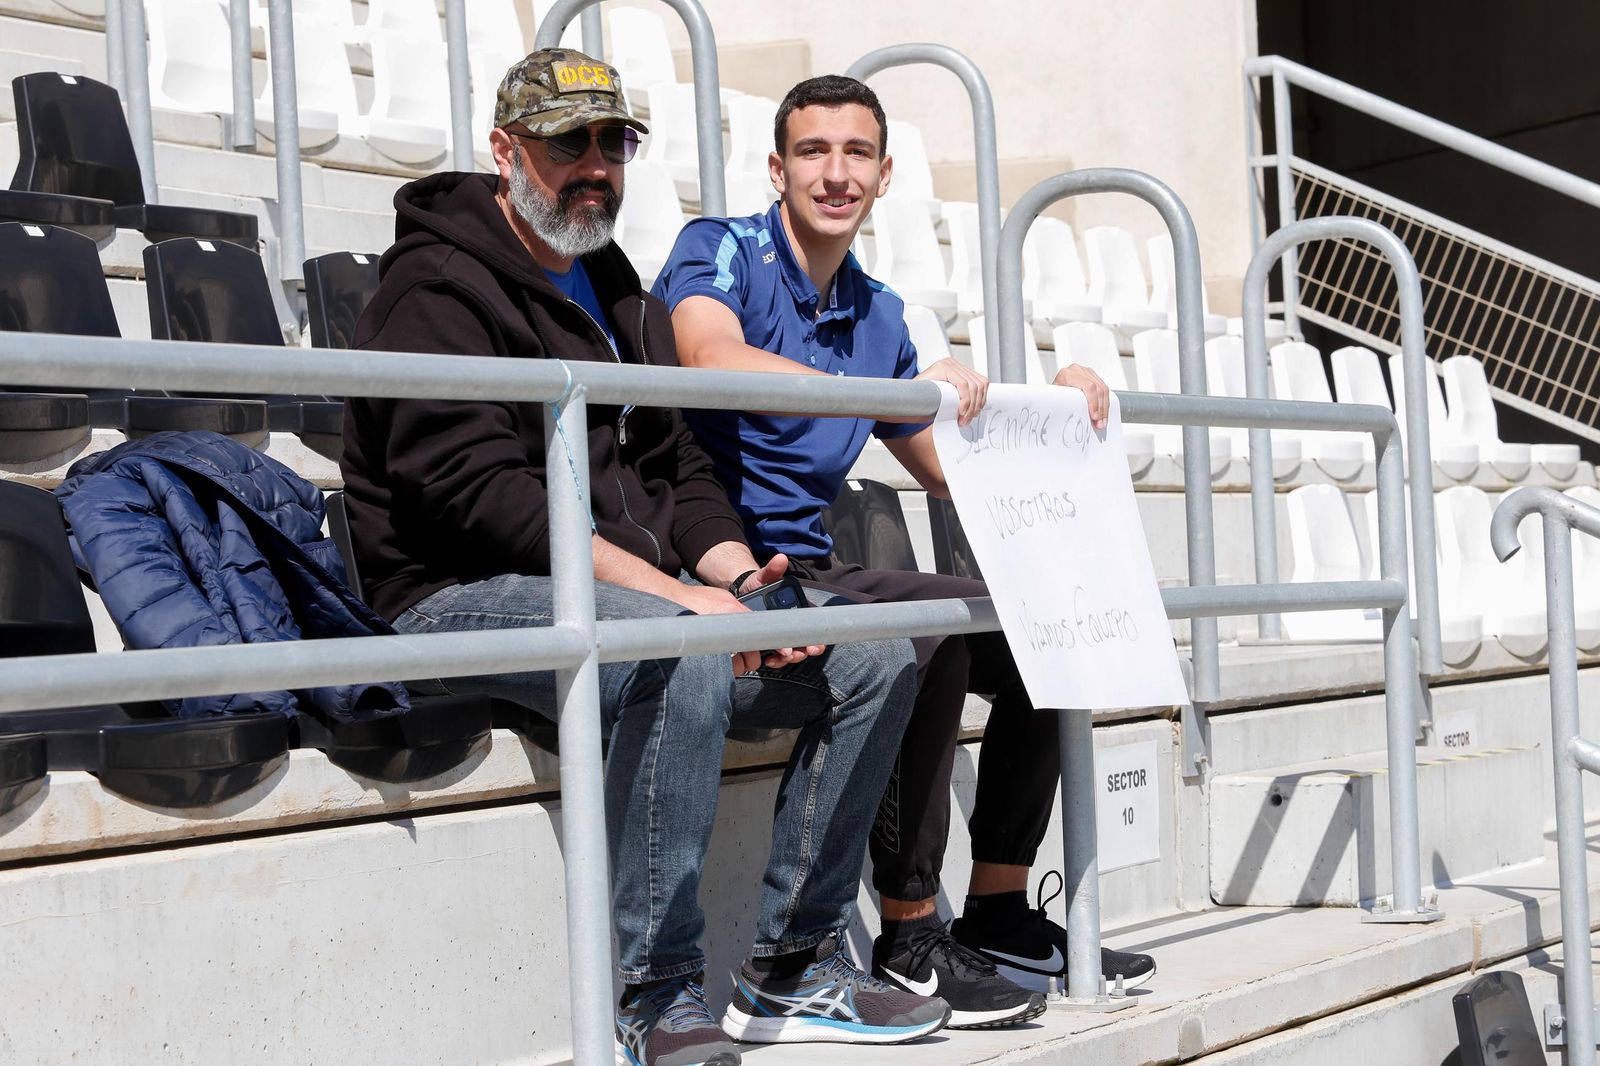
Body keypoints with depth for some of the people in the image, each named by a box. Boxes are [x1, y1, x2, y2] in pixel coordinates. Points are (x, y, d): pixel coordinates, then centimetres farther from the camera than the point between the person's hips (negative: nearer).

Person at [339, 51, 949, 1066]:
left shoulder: (619, 295, 20)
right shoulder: (440, 285, -8)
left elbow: (678, 468, 18)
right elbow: (476, 489, -20)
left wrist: (739, 580, -3)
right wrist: (670, 590, -25)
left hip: (641, 593, 9)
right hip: (468, 596, -9)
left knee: (874, 658, -3)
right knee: (685, 654, -37)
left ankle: (792, 966, 3)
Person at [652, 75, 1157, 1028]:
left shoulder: (878, 314, 16)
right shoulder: (721, 252, -5)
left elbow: (952, 469, 24)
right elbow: (713, 361, -29)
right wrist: (899, 392, -37)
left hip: (809, 573, 8)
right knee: (931, 626, -30)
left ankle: (999, 912, 8)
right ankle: (910, 934, -19)